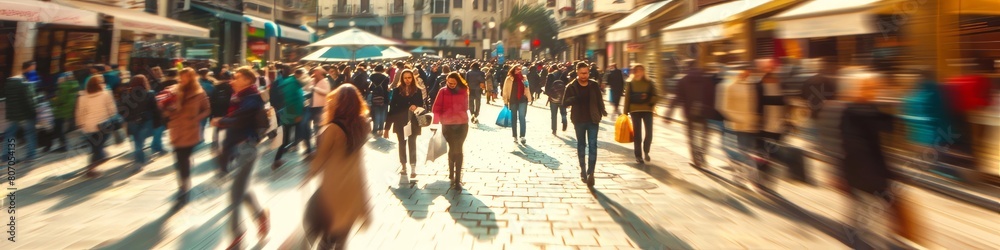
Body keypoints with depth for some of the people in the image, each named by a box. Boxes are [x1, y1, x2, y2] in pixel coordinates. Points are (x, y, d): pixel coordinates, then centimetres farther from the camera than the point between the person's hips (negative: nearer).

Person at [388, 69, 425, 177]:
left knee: (412, 143, -2)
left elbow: (421, 104, 3)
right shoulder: (397, 90, -1)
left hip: (413, 121, -1)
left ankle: (413, 167, 0)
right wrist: (391, 120, -7)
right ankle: (404, 166, 23)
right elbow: (392, 106, -2)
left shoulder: (418, 90, -1)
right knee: (402, 143, 11)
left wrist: (416, 106, -20)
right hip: (400, 121, 1)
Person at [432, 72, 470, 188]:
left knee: (458, 149, 0)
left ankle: (457, 179, 4)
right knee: (453, 149, 4)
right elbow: (437, 108, -5)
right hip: (447, 125, -1)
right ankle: (452, 176, 22)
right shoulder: (443, 91, -4)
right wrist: (436, 122, -8)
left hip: (462, 124, 1)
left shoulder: (463, 91, 0)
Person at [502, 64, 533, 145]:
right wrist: (506, 101, -3)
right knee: (514, 118, 9)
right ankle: (515, 137, 17)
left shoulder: (523, 78, 8)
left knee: (522, 118, -7)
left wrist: (529, 98, 0)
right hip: (513, 101, -1)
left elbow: (527, 89, 13)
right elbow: (505, 90, 0)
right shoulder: (509, 79, 0)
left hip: (522, 100, 1)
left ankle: (522, 136, -8)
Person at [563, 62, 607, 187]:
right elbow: (565, 103, -7)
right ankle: (583, 170, 27)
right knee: (581, 145, 13)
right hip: (579, 120, 0)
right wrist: (574, 98, -25)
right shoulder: (572, 87, -4)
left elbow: (599, 100, 6)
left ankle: (590, 172, -9)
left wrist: (603, 112, -9)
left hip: (593, 120, 0)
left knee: (592, 145, -8)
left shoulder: (594, 85, 0)